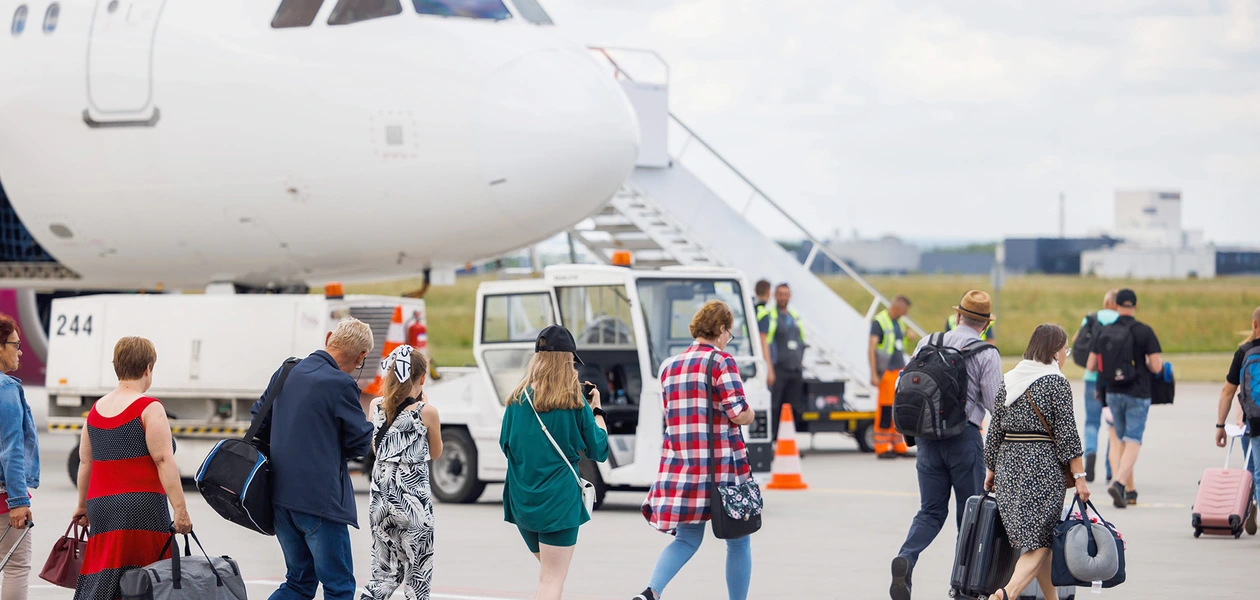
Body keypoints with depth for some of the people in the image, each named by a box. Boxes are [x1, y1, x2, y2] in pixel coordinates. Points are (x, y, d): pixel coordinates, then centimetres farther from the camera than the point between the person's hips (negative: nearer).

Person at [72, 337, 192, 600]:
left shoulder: (96, 410, 14)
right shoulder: (150, 409, -6)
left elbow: (85, 463, 18)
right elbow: (164, 461, -13)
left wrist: (83, 506, 28)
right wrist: (180, 509, -15)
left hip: (101, 506, 6)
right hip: (141, 505, -6)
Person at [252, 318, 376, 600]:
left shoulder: (288, 372, 7)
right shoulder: (341, 385, -15)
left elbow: (260, 419, 17)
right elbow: (361, 443, -9)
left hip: (280, 493, 7)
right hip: (320, 499, -7)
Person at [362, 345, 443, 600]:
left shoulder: (377, 406, 1)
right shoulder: (426, 411, -11)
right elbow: (435, 453, 5)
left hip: (381, 496, 5)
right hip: (414, 499, -5)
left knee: (386, 572, 15)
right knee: (417, 577, 6)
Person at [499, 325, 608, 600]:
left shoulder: (518, 399, 2)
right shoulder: (574, 404, -8)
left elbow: (505, 445, 13)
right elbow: (599, 450, 1)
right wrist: (596, 410, 12)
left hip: (522, 501, 5)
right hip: (559, 500, -5)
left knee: (548, 573, 24)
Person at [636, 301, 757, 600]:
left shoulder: (670, 367, 12)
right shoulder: (722, 362, -8)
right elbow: (739, 414, -14)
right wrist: (750, 414, 7)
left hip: (681, 464, 6)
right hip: (722, 465, -6)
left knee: (687, 538, 11)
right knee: (738, 541, 10)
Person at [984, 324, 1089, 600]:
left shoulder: (1008, 381, 11)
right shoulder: (1056, 382, -6)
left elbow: (994, 430, 13)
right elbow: (1066, 433, -9)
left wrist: (991, 470, 20)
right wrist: (1079, 477, -7)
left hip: (1008, 464, 6)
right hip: (1042, 464, -6)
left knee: (1039, 539, 16)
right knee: (1039, 542, -9)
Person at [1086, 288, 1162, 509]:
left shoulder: (1105, 332, 1)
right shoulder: (1144, 331, -8)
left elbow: (1091, 365, 3)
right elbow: (1156, 366, -11)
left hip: (1113, 393, 3)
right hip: (1138, 394, -3)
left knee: (1122, 441, 16)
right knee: (1133, 442, -5)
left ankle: (1130, 490, 19)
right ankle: (1119, 482, -25)